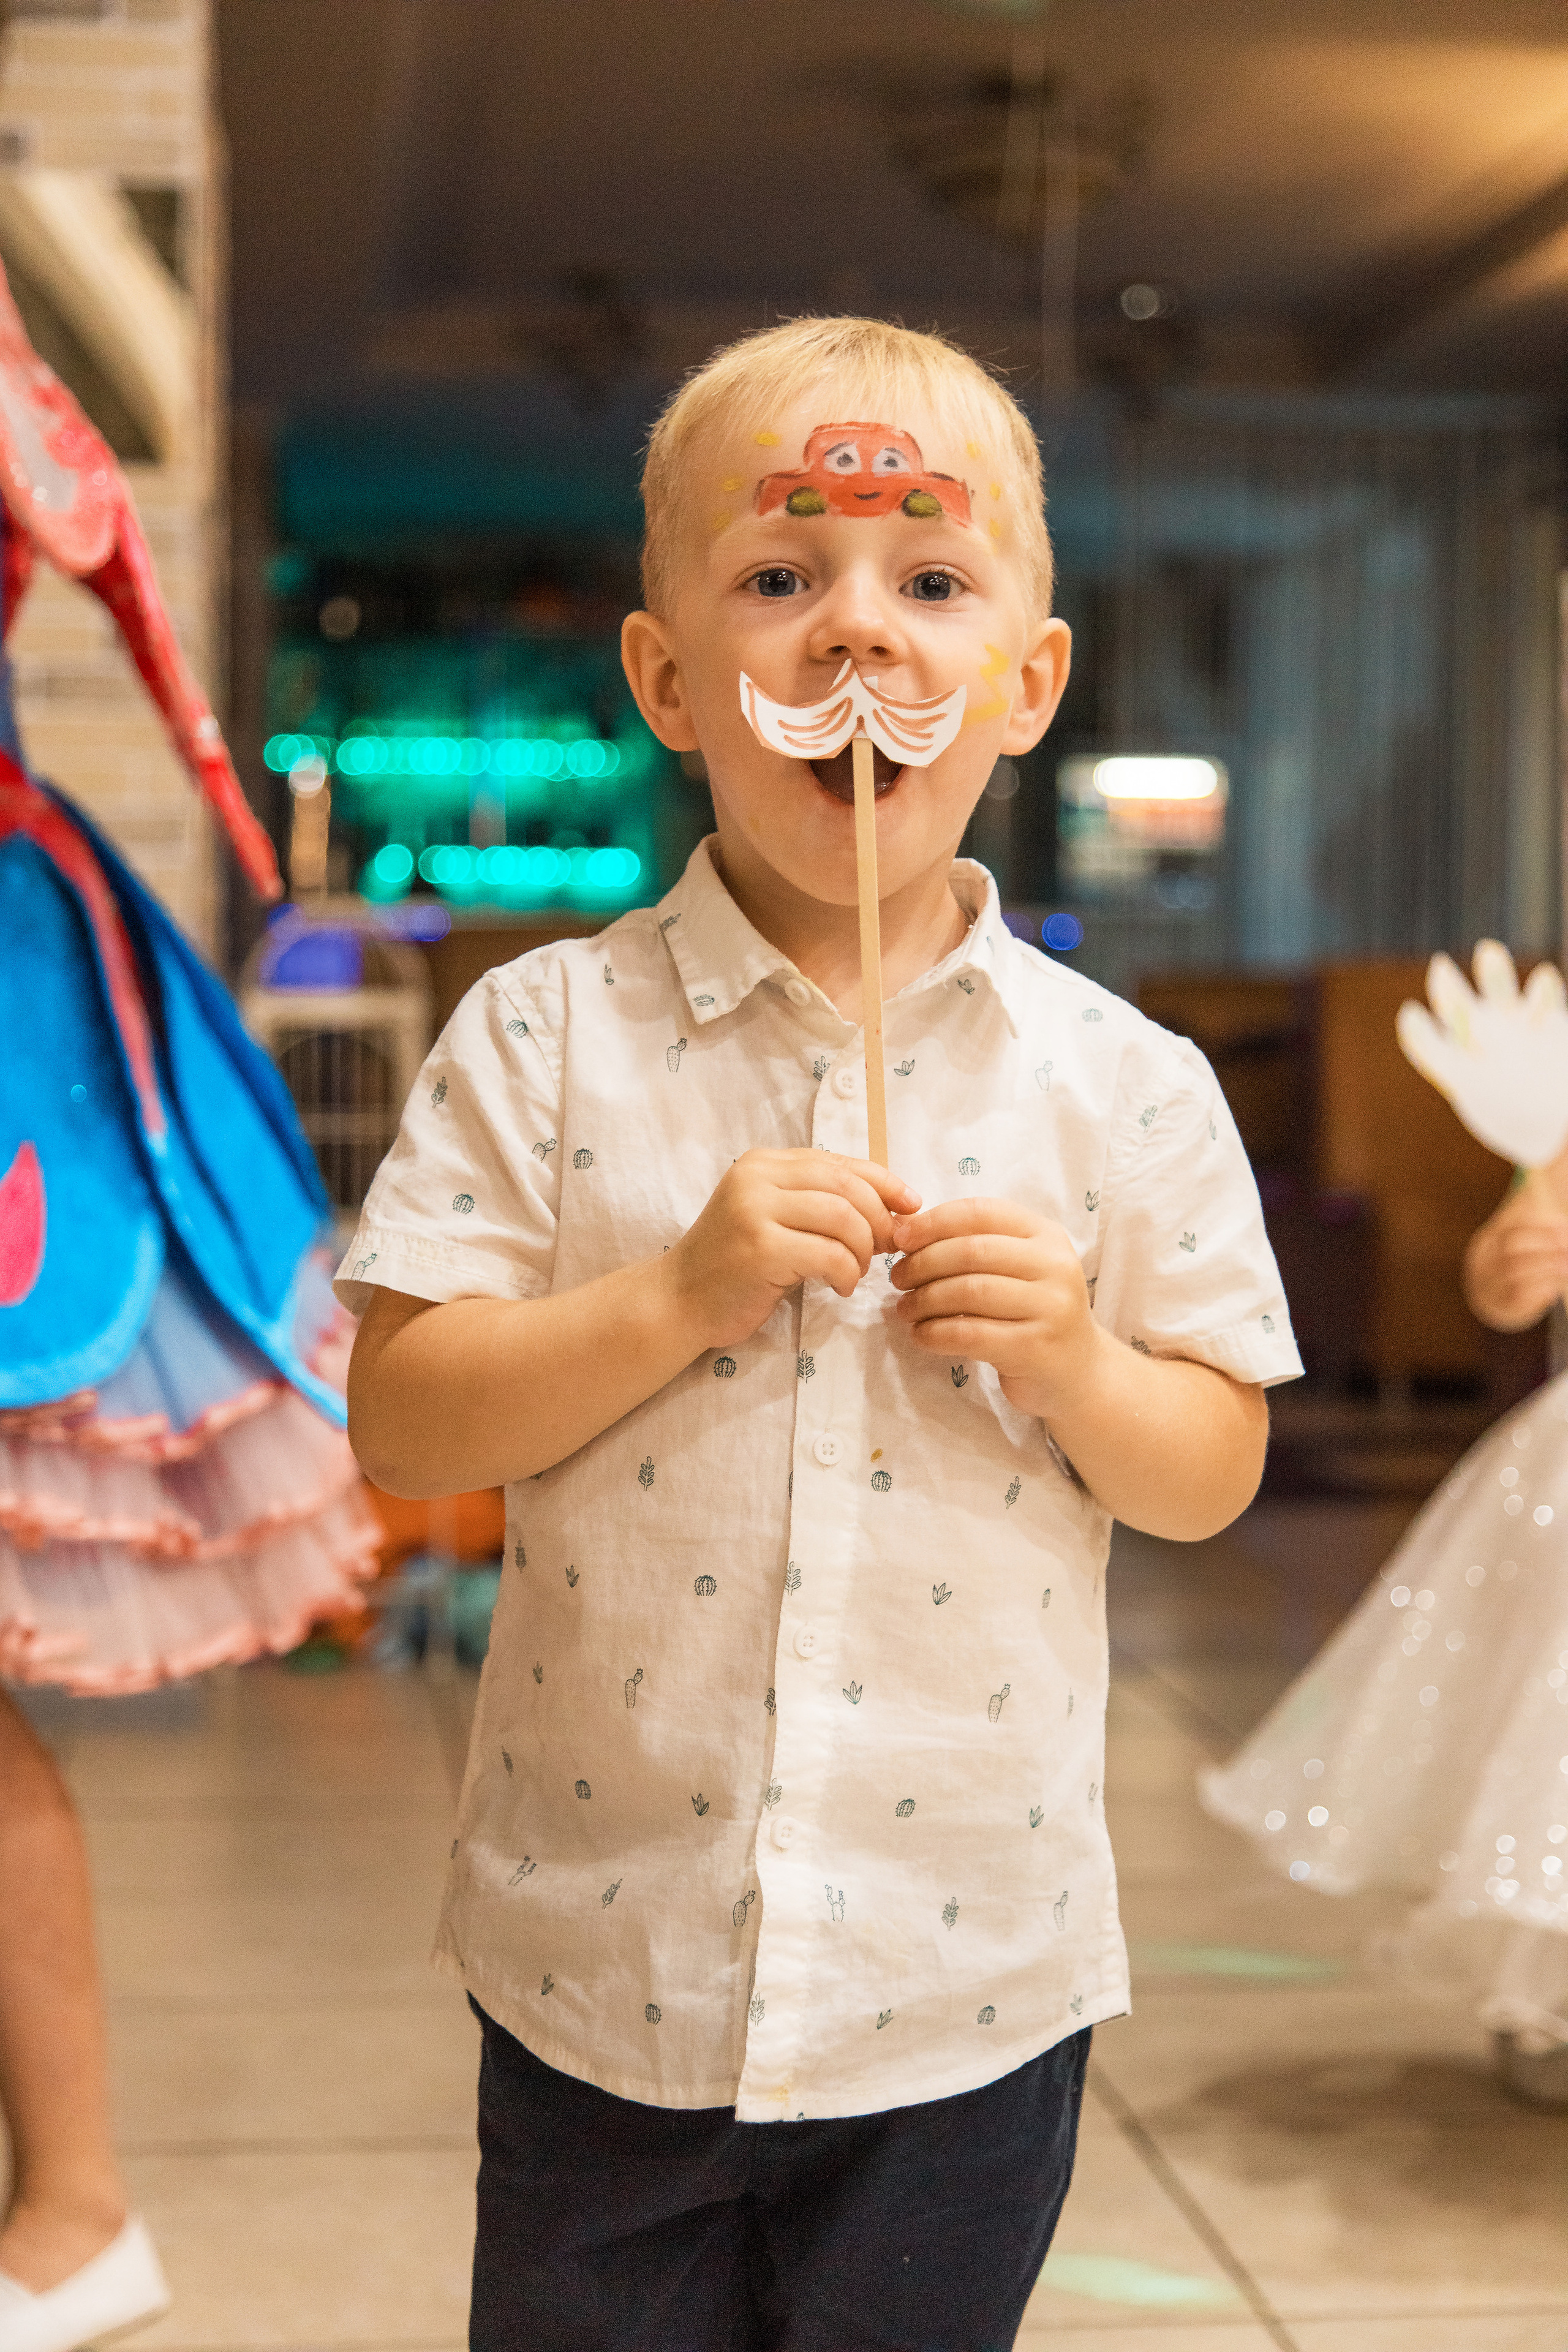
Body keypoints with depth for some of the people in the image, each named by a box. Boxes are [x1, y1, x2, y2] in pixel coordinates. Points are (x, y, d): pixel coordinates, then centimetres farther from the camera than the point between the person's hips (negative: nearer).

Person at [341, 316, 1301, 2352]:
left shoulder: (1125, 1087, -3)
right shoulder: (547, 1038, -6)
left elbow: (1211, 1474, 2)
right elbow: (400, 1424, -9)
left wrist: (1075, 1362, -17)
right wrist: (680, 1295, -21)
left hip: (967, 1973, 1)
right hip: (604, 1955, 0)